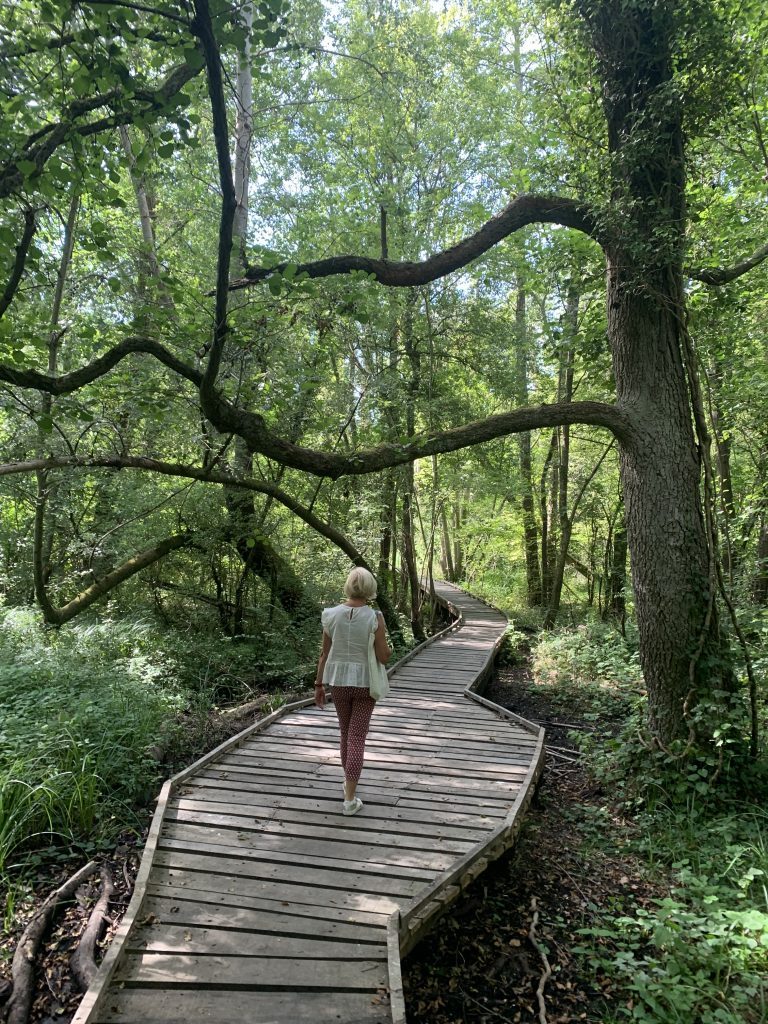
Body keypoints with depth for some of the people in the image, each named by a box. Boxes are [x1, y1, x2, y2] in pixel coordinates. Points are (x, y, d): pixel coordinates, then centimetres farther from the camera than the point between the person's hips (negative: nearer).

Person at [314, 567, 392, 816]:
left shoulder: (331, 615, -8)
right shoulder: (375, 618, -16)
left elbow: (325, 653, -2)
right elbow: (384, 657, -13)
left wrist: (319, 685, 7)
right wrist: (387, 647, 9)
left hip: (338, 680, 3)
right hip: (365, 682, -3)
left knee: (346, 732, 22)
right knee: (357, 737, 5)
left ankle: (349, 782, 38)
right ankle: (350, 799, 6)